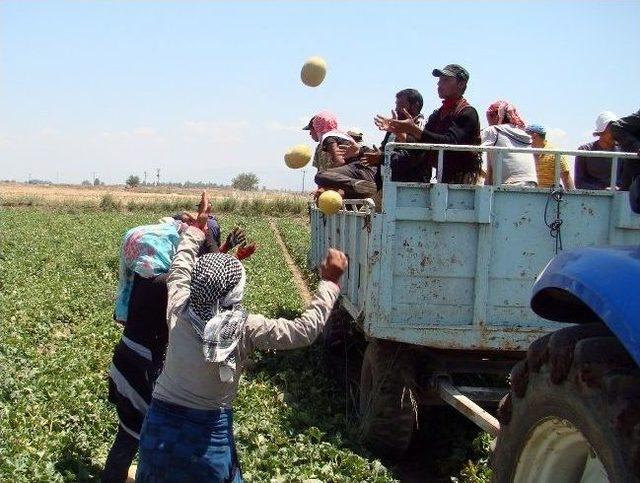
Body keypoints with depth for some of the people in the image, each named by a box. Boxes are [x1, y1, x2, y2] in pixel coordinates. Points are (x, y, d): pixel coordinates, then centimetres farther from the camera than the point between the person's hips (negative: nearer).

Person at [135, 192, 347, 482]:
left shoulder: (178, 312, -12)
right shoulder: (246, 329, -20)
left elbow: (180, 268, 9)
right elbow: (306, 329, -15)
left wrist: (197, 228, 22)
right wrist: (330, 282, -6)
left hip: (161, 427, 3)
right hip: (209, 434, -2)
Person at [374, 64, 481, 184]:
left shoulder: (468, 113, -9)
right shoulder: (437, 114, 19)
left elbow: (450, 142, -24)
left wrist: (414, 129, -29)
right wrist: (396, 131, -1)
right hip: (442, 178, 7)